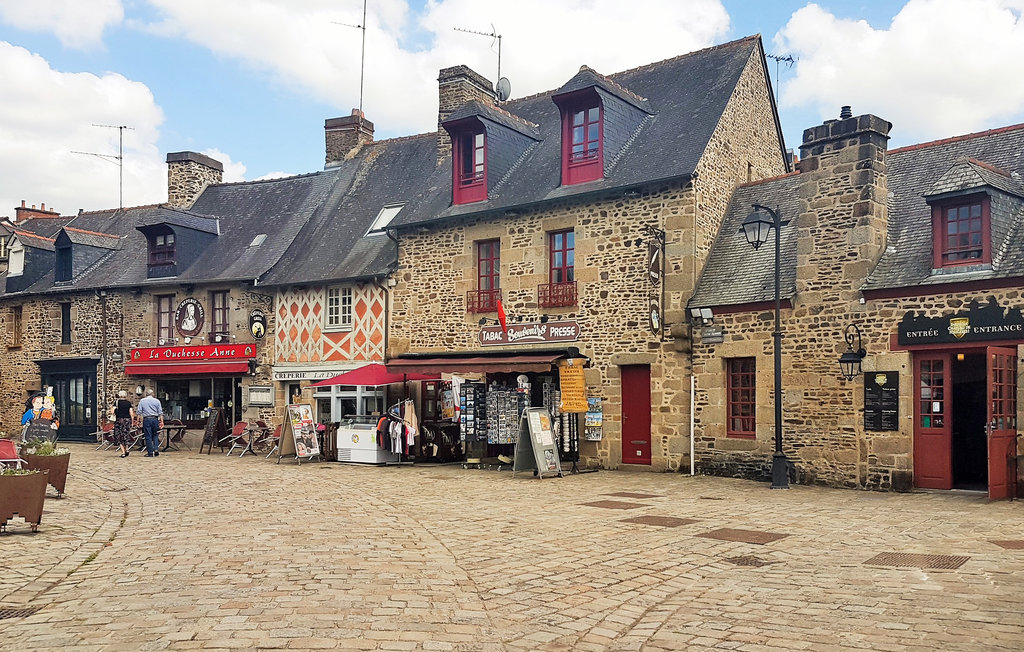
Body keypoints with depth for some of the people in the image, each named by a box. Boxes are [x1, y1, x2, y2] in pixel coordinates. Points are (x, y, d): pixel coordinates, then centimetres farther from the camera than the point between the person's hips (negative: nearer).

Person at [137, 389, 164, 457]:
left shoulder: (142, 401, 5)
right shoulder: (157, 401, 5)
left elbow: (139, 412, 1)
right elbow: (160, 412, 3)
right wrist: (162, 421, 4)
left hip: (146, 419, -1)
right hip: (155, 419, 1)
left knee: (148, 437, 2)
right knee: (155, 435, 14)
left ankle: (150, 453, 3)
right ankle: (156, 449, -1)